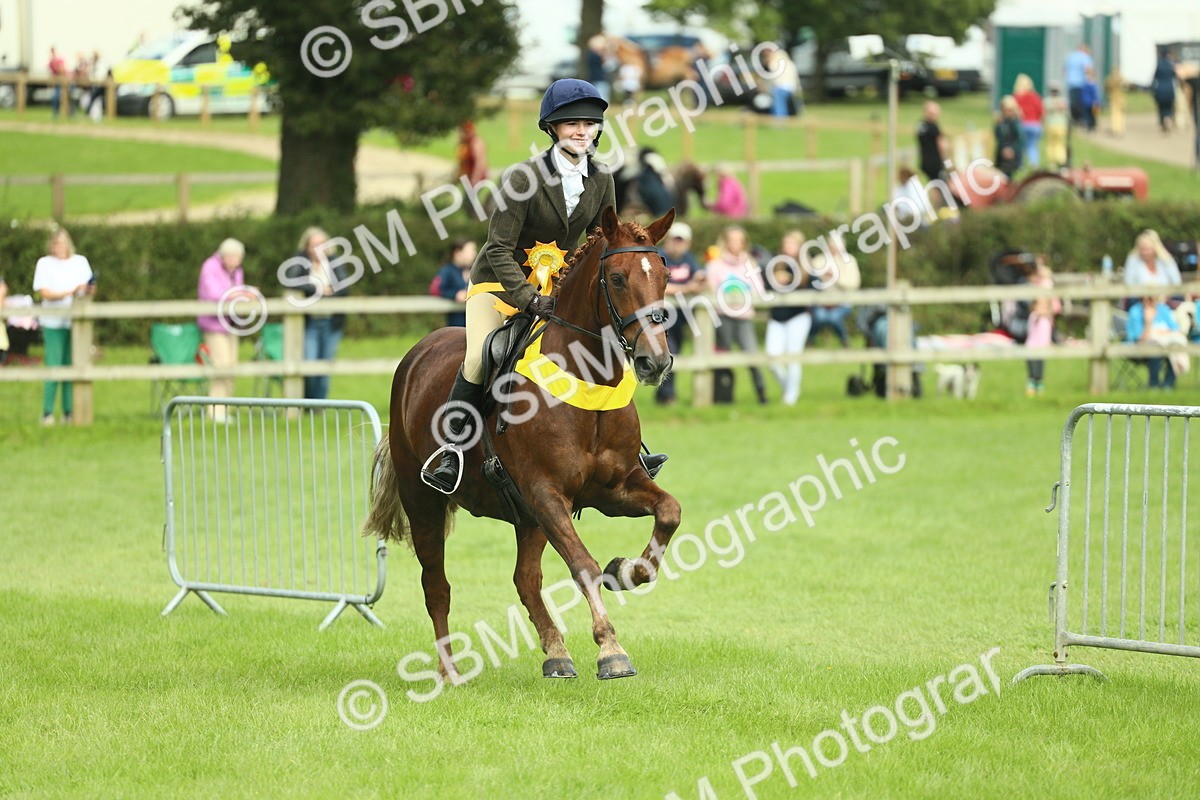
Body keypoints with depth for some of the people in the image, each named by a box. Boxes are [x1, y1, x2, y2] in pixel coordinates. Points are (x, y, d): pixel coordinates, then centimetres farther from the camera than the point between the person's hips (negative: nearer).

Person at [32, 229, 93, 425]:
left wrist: (89, 290, -15)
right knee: (53, 367, -8)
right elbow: (45, 292, -7)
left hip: (76, 321, 3)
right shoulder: (44, 263, 3)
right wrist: (70, 292, -19)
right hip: (54, 323, -3)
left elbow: (89, 288, 9)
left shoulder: (80, 262, 12)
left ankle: (69, 412, 6)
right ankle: (47, 413, -4)